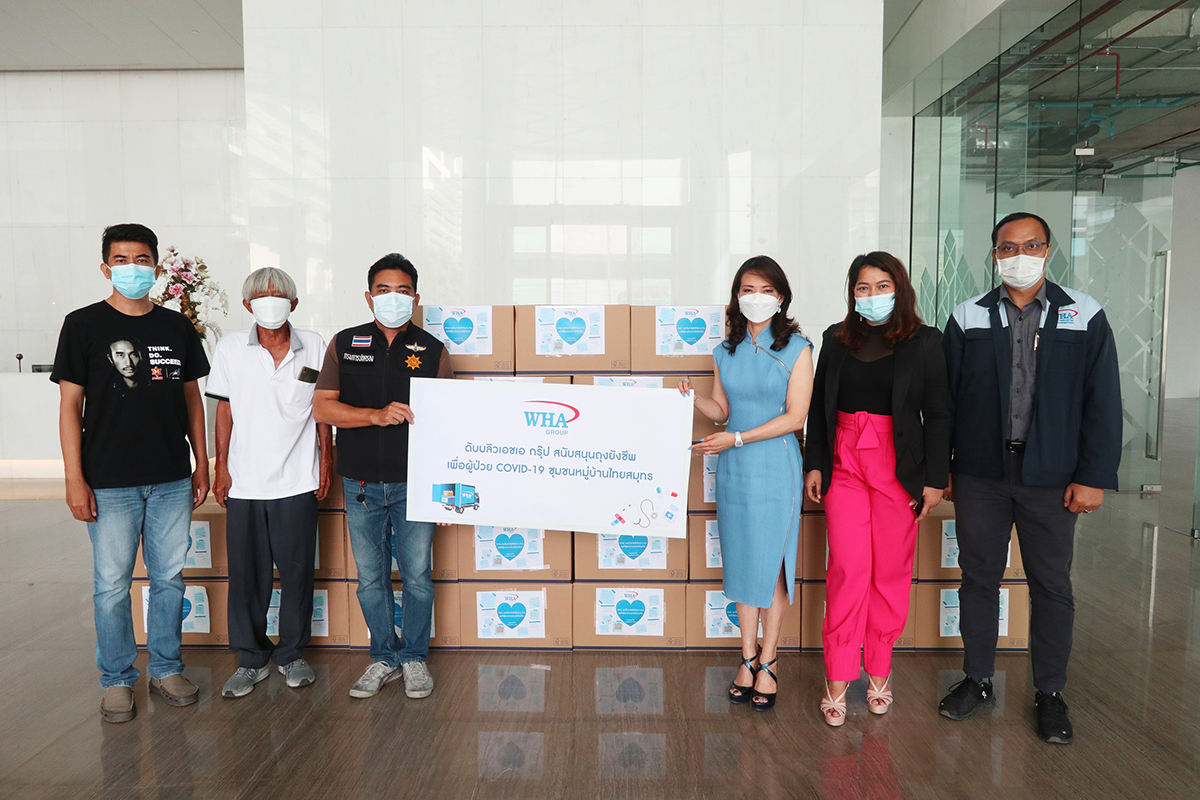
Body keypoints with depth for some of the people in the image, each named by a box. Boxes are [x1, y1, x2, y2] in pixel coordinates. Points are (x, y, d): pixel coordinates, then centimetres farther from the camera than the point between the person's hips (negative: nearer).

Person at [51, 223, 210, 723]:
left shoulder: (177, 327, 8)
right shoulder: (83, 325, -2)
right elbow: (70, 405, -3)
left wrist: (202, 463, 10)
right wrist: (75, 479, -8)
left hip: (173, 480, 3)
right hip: (110, 483, -3)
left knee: (170, 577, 11)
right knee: (112, 585, 5)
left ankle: (166, 669, 26)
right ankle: (117, 681, 22)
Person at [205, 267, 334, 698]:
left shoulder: (313, 346, 1)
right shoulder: (231, 347, 2)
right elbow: (225, 409, 7)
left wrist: (326, 459, 5)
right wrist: (221, 466, 3)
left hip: (298, 482, 0)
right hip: (244, 483, 1)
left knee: (297, 570, 7)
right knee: (246, 573, 7)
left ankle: (292, 654, 24)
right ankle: (251, 658, 23)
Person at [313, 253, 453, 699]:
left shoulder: (432, 351, 2)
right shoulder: (345, 345, 4)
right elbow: (322, 409, -2)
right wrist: (377, 415, -18)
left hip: (414, 484, -1)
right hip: (361, 484, 1)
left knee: (417, 575, 6)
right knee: (370, 578, 11)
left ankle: (414, 658, 24)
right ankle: (383, 658, 28)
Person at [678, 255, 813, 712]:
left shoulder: (796, 349, -3)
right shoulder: (726, 352, 9)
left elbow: (795, 418, -9)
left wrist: (736, 439, -16)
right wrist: (692, 399, -7)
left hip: (775, 468, -4)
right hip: (732, 469, 4)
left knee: (772, 563, 1)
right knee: (741, 562, 8)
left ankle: (767, 664, 13)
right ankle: (748, 658, 20)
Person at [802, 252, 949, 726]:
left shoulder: (924, 343, 0)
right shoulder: (836, 340, 7)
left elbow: (937, 415, 0)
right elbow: (819, 407, 11)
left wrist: (935, 478, -3)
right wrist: (814, 464, 6)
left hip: (900, 468, -1)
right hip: (845, 464, 1)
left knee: (890, 571, 5)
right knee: (847, 568, -4)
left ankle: (879, 673, 21)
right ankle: (838, 679, 5)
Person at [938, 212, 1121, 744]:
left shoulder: (1085, 316, 2)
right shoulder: (968, 318, 3)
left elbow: (1102, 402, 0)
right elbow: (946, 397, 4)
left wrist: (1094, 477, -5)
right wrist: (940, 467, 0)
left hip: (1051, 478, 0)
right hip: (979, 474, 1)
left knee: (1052, 585, 9)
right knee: (978, 577, 10)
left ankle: (1050, 694, 25)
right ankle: (977, 681, 25)